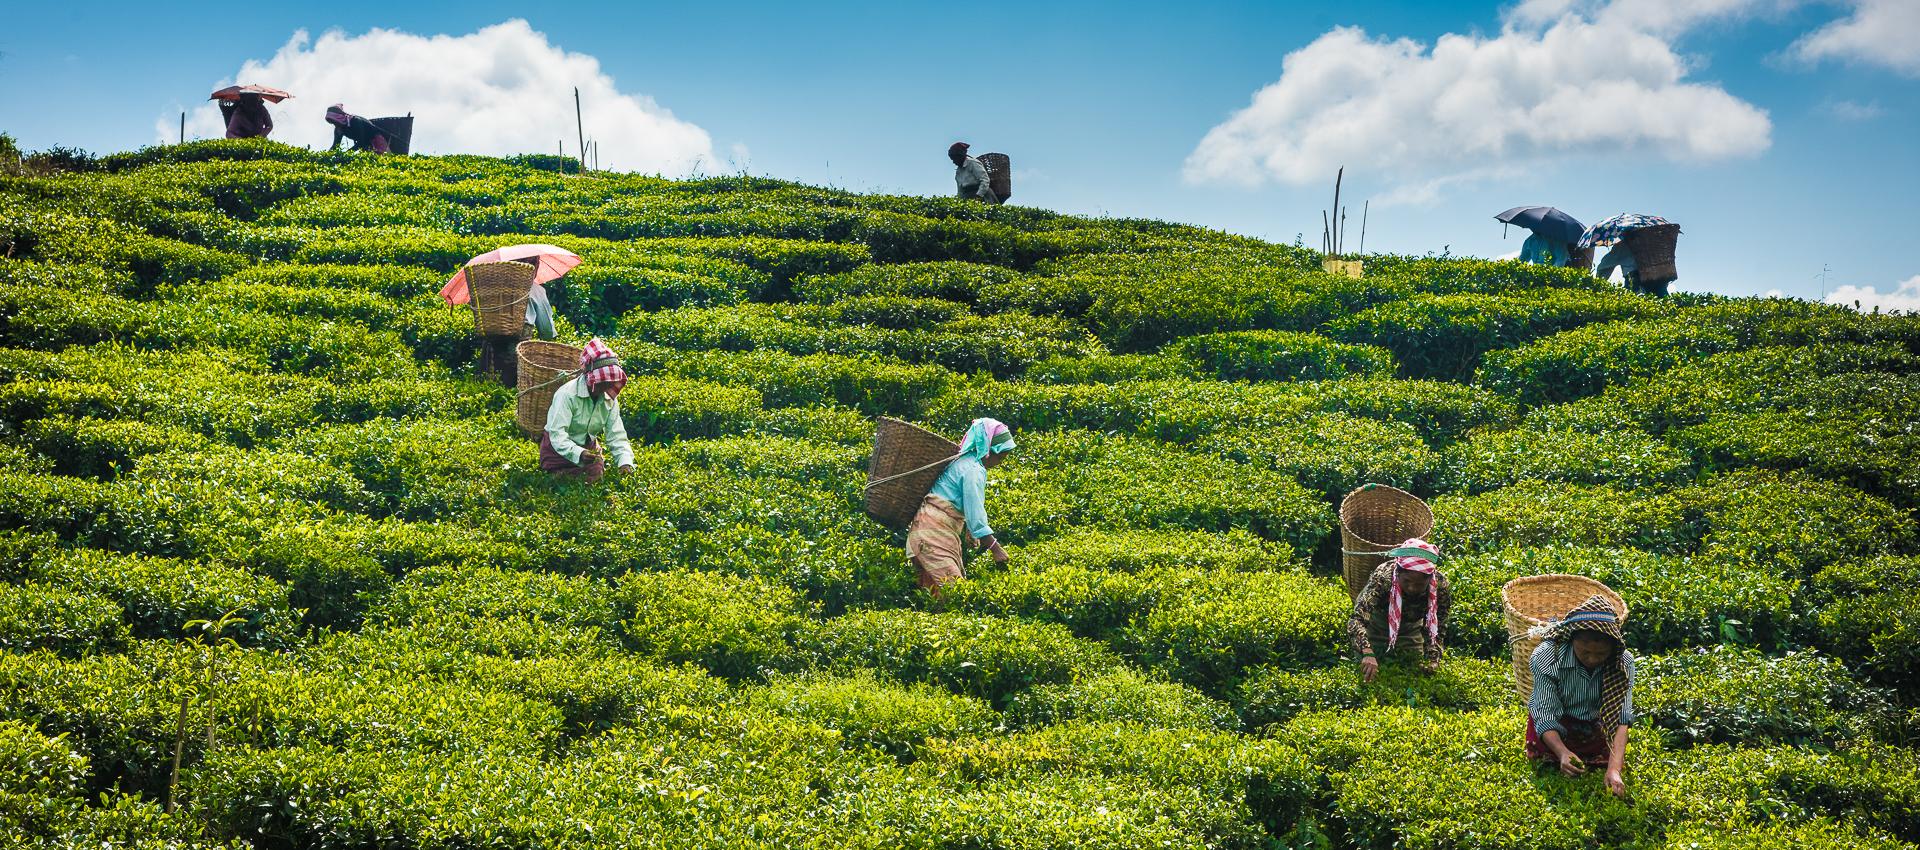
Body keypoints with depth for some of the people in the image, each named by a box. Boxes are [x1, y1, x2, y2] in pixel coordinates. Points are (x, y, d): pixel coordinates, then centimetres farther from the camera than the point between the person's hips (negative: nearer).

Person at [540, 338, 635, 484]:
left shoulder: (610, 399, -6)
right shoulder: (567, 395, -26)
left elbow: (616, 434, -8)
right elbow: (557, 434, -32)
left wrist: (625, 462, -27)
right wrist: (578, 454, -49)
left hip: (588, 448, 6)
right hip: (560, 450, -6)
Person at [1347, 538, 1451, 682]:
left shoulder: (1441, 587, -33)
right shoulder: (1382, 577, -42)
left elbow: (1435, 629, -19)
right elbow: (1357, 619, -52)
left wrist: (1432, 660, -36)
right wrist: (1367, 653, -68)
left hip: (1411, 627, 2)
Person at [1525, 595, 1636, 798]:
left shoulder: (1623, 662, -26)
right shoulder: (1546, 657, -31)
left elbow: (1621, 719, -31)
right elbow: (1546, 716, -29)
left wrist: (1614, 769, -45)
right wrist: (1562, 753, -50)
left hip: (1594, 726, 1)